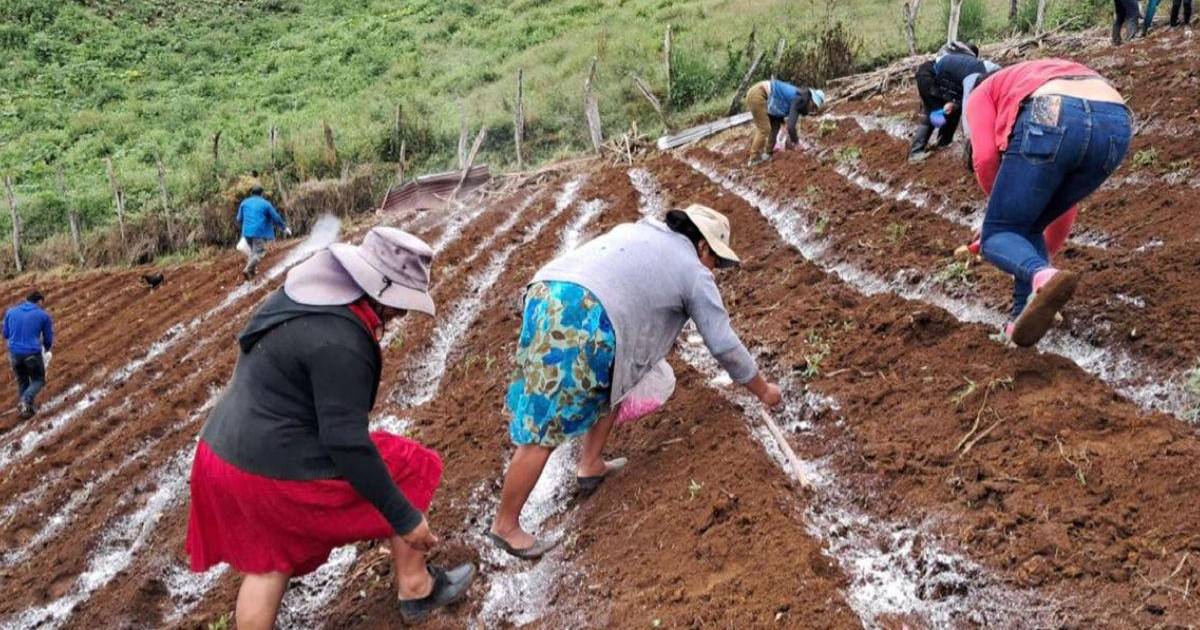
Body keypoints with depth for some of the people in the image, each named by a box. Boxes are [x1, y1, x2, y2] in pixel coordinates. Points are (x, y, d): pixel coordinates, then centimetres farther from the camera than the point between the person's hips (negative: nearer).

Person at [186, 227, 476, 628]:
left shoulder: (305, 295, 7)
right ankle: (416, 589, 25)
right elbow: (347, 444, -25)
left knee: (268, 564, 25)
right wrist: (405, 517, -18)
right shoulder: (340, 342, -24)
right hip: (283, 471, -9)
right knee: (408, 472, 9)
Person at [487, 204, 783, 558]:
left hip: (545, 294, 8)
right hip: (582, 317, -8)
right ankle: (505, 526, 9)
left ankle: (590, 466, 31)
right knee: (543, 432, 0)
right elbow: (724, 344, 18)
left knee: (615, 379, 28)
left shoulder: (640, 230, 31)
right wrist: (763, 389, 32)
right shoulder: (694, 273, 14)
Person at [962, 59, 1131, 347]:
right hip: (1115, 126, 6)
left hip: (1051, 120, -6)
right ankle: (1027, 316, 15)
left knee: (997, 235, 10)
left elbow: (985, 158, 9)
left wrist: (1000, 205, 28)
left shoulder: (982, 93, 31)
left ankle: (1043, 278, -20)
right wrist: (1045, 254, 57)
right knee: (1029, 228, 26)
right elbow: (1065, 197, 47)